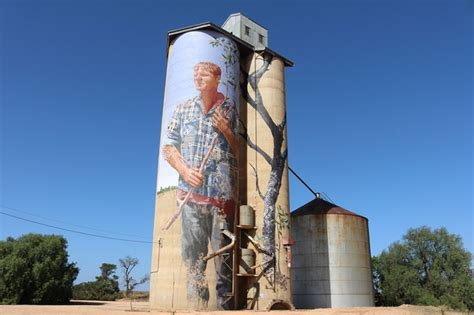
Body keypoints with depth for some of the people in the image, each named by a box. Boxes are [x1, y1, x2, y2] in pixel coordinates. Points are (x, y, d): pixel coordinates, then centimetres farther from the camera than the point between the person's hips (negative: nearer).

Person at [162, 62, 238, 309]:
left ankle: (225, 305, 8)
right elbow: (169, 147, 11)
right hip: (192, 190, 2)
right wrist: (184, 170, -6)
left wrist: (226, 131, -7)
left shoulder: (230, 109, 9)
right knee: (192, 252, 0)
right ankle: (197, 305, 9)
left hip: (223, 194, -1)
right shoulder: (183, 108, 14)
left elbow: (241, 151, 10)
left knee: (223, 252, -1)